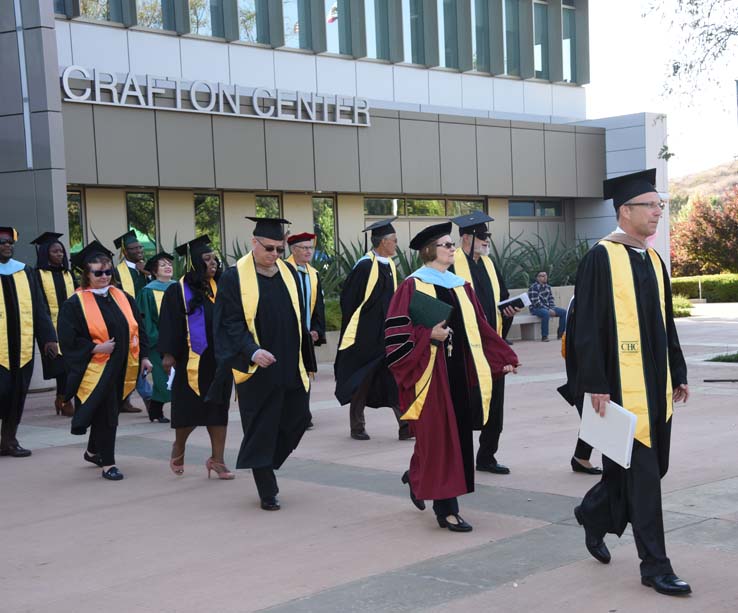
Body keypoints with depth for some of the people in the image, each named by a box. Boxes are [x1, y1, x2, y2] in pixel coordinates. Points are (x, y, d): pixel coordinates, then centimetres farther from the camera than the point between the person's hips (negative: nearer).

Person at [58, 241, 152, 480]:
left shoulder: (123, 298, 8)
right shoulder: (75, 304, -8)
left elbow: (137, 328, 12)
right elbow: (68, 339, -12)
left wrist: (144, 356, 5)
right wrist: (95, 348, -20)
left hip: (120, 368, 6)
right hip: (95, 369, -6)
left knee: (107, 413, 17)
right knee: (106, 415, -5)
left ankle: (93, 452, 37)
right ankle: (107, 463, 5)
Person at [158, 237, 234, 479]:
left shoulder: (220, 287, 9)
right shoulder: (178, 291, -6)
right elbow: (169, 324, -9)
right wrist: (168, 354, -15)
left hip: (218, 359, 4)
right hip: (192, 360, -4)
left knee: (218, 409, 4)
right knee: (190, 409, 3)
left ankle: (217, 460, 9)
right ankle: (178, 448, 29)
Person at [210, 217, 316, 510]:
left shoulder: (288, 273, 8)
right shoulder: (234, 277, -7)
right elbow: (230, 323, -11)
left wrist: (305, 361, 13)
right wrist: (252, 351, -26)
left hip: (291, 366, 5)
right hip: (256, 367, -5)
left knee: (297, 419, 8)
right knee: (261, 430, 1)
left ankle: (265, 464, 30)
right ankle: (267, 492, 11)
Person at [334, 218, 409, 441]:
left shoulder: (390, 266, 9)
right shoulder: (365, 266, -16)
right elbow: (348, 300, -13)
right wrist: (351, 329, -8)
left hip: (387, 334, 7)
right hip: (365, 336, -7)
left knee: (396, 380, 0)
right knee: (361, 382, 6)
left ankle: (406, 426, -1)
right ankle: (357, 428, 18)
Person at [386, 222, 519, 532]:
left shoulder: (461, 286, 14)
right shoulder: (413, 286, -5)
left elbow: (480, 328, 17)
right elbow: (396, 330, -10)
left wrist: (505, 358, 12)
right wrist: (430, 336, -21)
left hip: (460, 371, 7)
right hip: (430, 372, -6)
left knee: (458, 435, 9)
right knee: (438, 437, -5)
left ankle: (417, 477, 33)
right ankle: (446, 509, 1)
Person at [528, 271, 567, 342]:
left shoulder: (548, 287, 11)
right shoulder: (533, 288, -14)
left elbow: (551, 299, 12)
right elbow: (536, 302, -20)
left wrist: (553, 309, -7)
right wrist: (548, 310, -23)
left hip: (547, 308, 8)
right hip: (536, 308, -8)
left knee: (564, 312, -5)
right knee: (546, 313, -40)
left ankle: (560, 334, -1)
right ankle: (544, 336, -31)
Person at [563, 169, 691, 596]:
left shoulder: (654, 261, 13)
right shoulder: (601, 259, -10)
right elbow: (587, 326, -14)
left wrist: (678, 374, 15)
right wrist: (596, 385, -17)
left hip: (654, 384, 8)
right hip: (621, 384, -8)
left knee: (653, 466, 13)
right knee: (642, 473, -4)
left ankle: (595, 515, 37)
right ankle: (655, 567, 6)